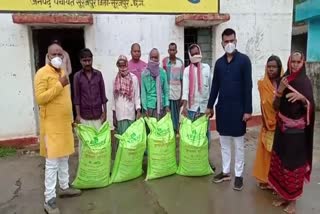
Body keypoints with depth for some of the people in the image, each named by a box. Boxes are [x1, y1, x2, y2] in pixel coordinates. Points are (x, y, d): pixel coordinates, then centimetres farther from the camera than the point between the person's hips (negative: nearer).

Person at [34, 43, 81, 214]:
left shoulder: (62, 72, 13)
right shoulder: (42, 73, -12)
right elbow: (39, 98, -22)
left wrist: (70, 119, 19)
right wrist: (59, 85, -22)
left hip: (64, 123, 8)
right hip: (51, 125, -8)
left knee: (64, 158, 17)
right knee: (52, 162, -4)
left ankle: (64, 187, 32)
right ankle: (49, 199, 6)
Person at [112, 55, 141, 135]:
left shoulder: (133, 78, -4)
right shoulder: (116, 80, 4)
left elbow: (137, 96, -1)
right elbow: (114, 98, 8)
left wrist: (138, 111, -10)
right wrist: (114, 116, 8)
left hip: (130, 114, -2)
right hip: (119, 114, 2)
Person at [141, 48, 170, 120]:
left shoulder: (162, 72, 1)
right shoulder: (145, 73, -3)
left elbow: (166, 90, 4)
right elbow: (143, 92, -1)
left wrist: (167, 105, -2)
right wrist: (145, 108, -6)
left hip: (161, 105, 2)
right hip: (150, 105, -1)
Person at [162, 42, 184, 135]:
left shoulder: (180, 62, 3)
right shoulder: (164, 61, 0)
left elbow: (182, 79, 6)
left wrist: (182, 96, 4)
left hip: (177, 93, 1)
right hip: (166, 93, -1)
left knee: (176, 114, 8)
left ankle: (176, 131, 19)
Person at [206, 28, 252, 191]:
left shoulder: (244, 60, -6)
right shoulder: (219, 62, 7)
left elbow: (248, 86, -9)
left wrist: (248, 110, -13)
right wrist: (210, 106, 11)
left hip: (238, 108, -4)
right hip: (222, 108, 5)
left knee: (238, 144, 6)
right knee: (224, 142, 13)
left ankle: (238, 175, 19)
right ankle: (225, 172, 26)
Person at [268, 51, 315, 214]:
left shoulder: (305, 82, -6)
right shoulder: (283, 80, 4)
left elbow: (310, 108, -9)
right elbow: (275, 107, 1)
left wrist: (302, 98, -28)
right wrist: (280, 90, -14)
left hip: (297, 130, -4)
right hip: (282, 128, 4)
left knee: (294, 163, 3)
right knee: (280, 160, 10)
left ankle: (293, 199, 19)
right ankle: (283, 195, 27)